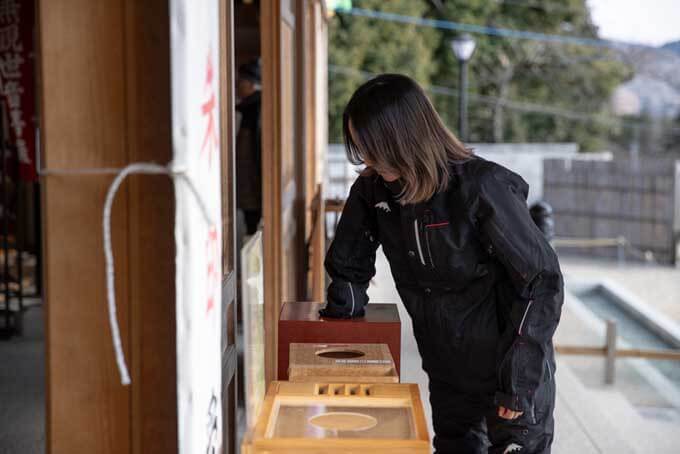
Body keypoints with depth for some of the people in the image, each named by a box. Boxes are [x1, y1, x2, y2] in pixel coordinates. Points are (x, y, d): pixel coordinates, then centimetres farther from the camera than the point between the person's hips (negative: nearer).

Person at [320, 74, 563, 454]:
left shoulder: (482, 187, -24)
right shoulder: (373, 189, -7)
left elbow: (543, 281, -20)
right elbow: (349, 267, 8)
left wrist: (518, 381, -20)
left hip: (512, 366, -5)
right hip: (446, 372, 6)